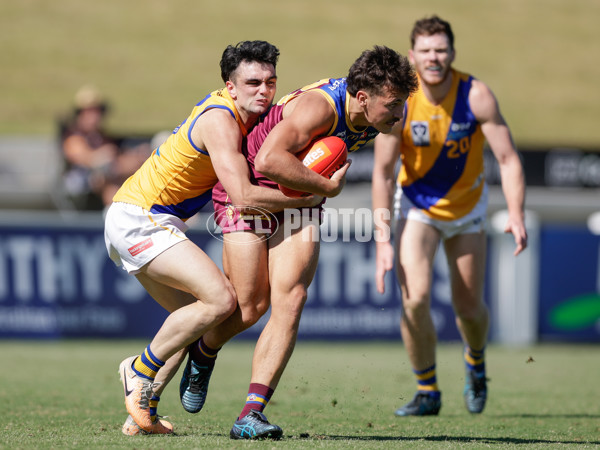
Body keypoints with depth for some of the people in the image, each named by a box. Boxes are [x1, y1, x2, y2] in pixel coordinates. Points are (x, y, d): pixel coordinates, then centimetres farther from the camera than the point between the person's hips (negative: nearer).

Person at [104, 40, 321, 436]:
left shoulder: (239, 113, 9)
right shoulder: (219, 120, -20)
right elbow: (244, 194, -29)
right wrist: (312, 196, -21)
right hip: (137, 219, -11)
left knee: (196, 315, 13)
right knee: (221, 299, -20)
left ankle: (142, 414, 13)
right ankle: (141, 369, -3)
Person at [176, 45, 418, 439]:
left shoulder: (374, 119, -8)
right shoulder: (319, 107, -32)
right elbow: (268, 160, -42)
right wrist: (328, 187, -33)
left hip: (301, 202, 6)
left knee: (289, 302, -13)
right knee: (250, 305, -3)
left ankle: (252, 414, -16)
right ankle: (203, 356, 33)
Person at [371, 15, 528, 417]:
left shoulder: (476, 95, -22)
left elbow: (508, 158, -20)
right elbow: (383, 173, -13)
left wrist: (516, 215, -34)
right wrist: (383, 241, -17)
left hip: (467, 206, 1)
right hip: (417, 207, 0)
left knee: (470, 308, 4)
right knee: (415, 299, -18)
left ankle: (476, 362, 40)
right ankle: (428, 391, 1)